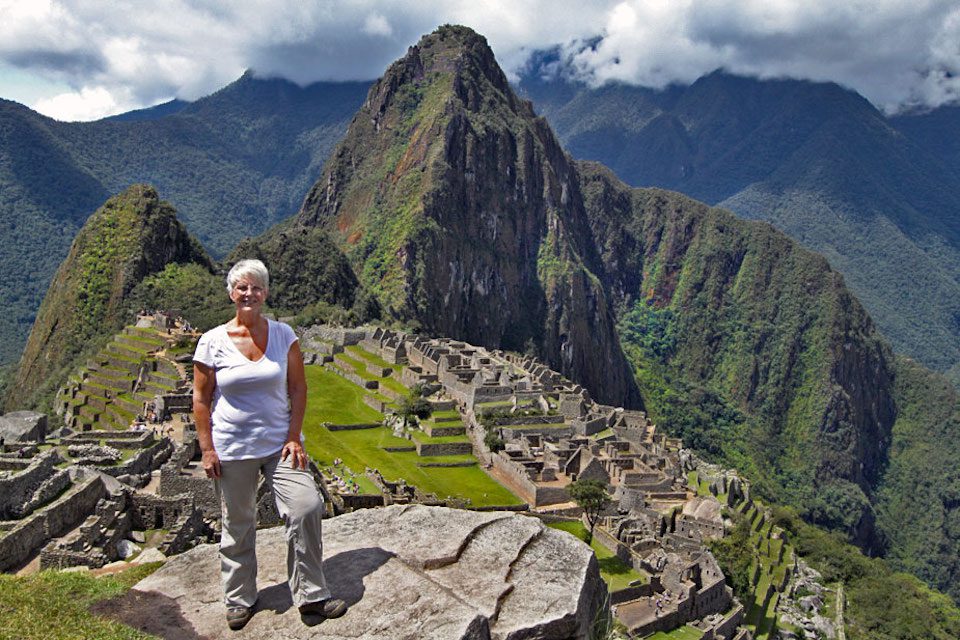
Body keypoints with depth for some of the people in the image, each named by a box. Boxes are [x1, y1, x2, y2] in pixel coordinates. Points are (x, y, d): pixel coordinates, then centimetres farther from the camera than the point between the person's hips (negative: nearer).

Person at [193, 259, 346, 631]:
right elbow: (201, 400, 0)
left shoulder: (283, 335, 0)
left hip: (279, 443, 1)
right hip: (232, 449, -1)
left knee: (306, 509, -10)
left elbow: (298, 389, 2)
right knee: (237, 526, 11)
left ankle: (310, 595, 6)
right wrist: (207, 449, -5)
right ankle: (239, 598, 32)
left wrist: (294, 437, -6)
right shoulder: (213, 342, -4)